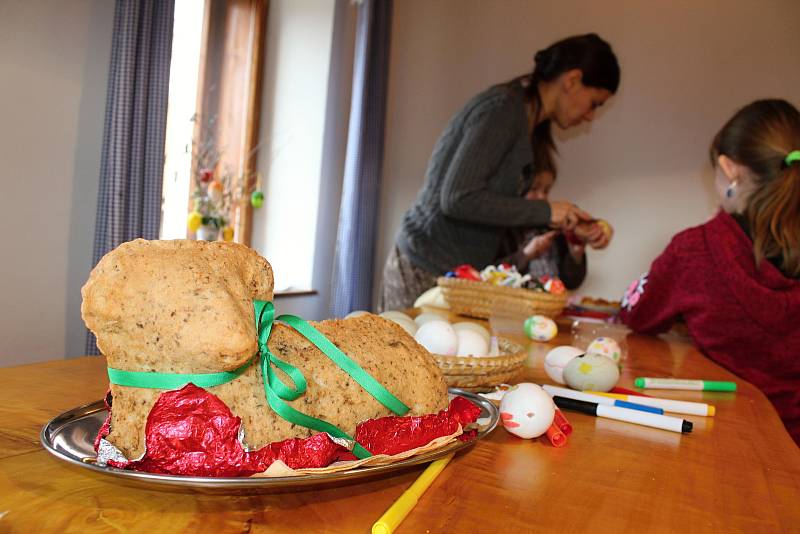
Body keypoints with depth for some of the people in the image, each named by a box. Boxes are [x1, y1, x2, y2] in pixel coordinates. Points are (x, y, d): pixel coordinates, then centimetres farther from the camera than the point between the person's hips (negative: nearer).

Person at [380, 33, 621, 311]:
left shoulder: (532, 125, 12)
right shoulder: (502, 110, -16)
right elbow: (457, 198, -24)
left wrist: (572, 221, 6)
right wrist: (544, 211, -18)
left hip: (464, 268, 9)